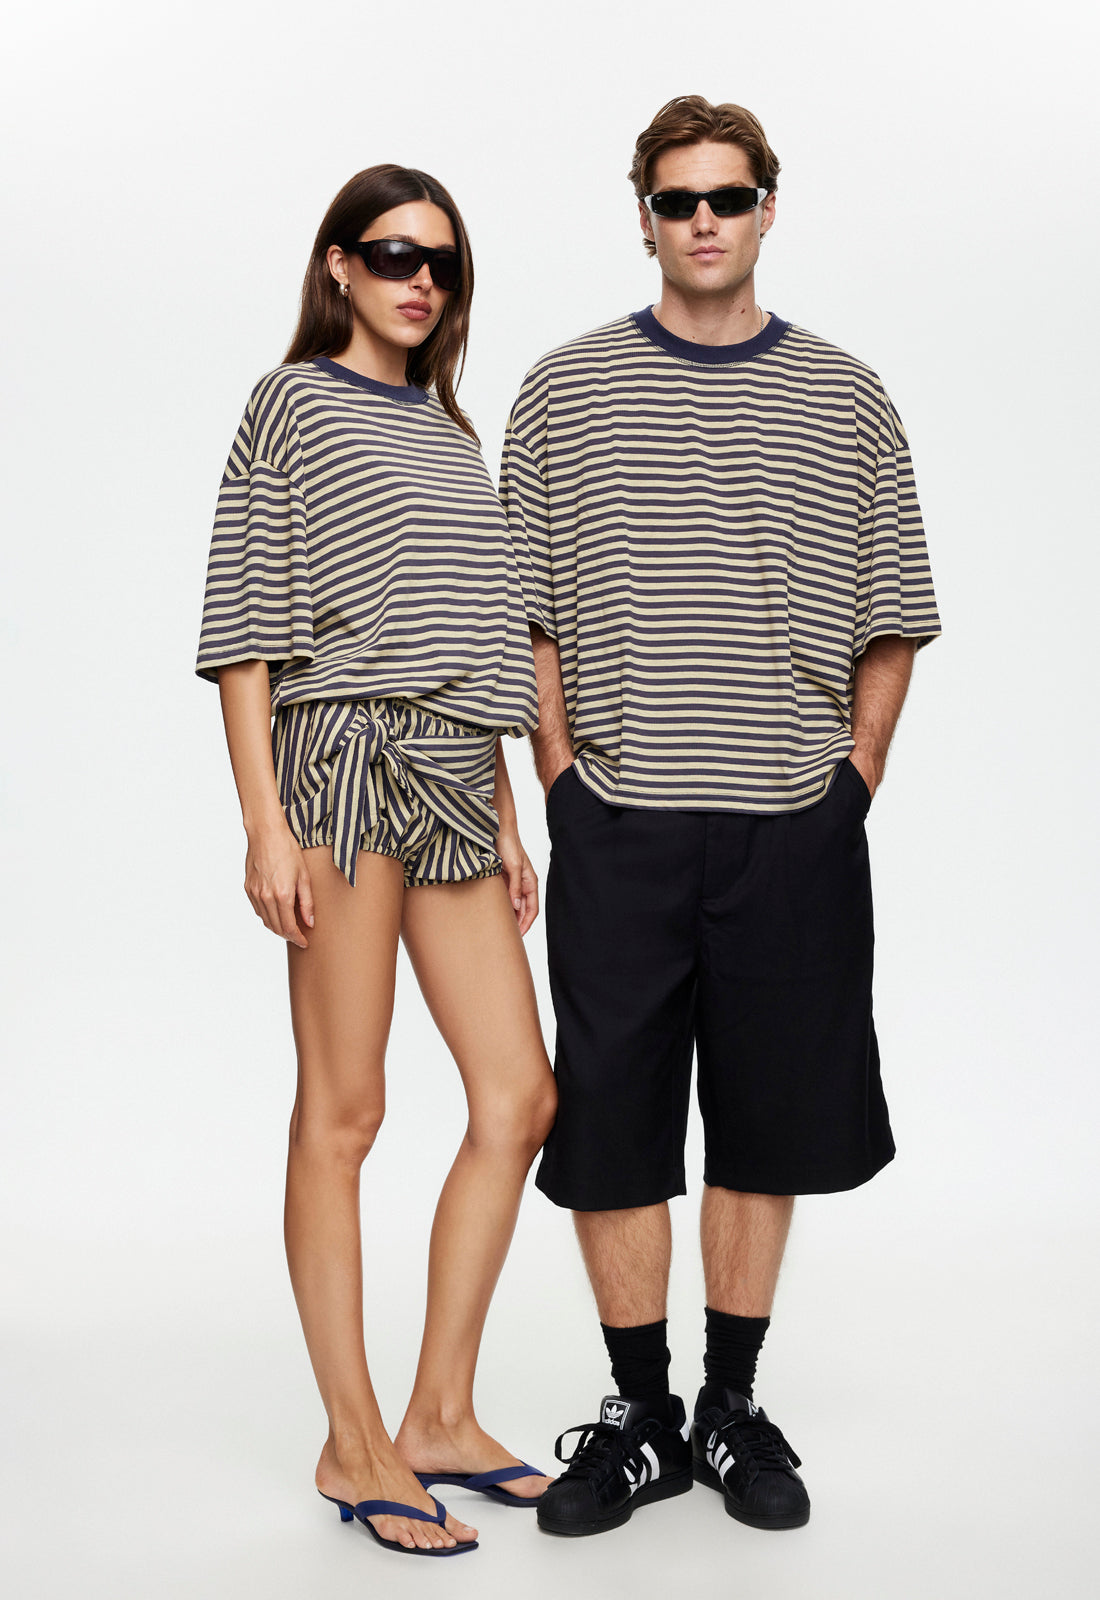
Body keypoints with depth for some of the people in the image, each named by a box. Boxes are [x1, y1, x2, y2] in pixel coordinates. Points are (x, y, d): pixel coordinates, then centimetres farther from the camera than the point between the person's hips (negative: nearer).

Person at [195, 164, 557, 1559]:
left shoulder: (446, 427, 22)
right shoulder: (292, 405, 3)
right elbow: (245, 624, -4)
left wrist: (505, 818, 17)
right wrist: (265, 825, -12)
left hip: (451, 783, 7)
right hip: (344, 760, -7)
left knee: (519, 1096, 3)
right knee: (342, 1110, -3)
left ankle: (440, 1417, 14)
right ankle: (353, 1443, 7)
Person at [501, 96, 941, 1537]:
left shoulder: (846, 401, 8)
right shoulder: (564, 392, 6)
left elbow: (892, 623, 10)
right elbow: (523, 612, 6)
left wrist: (852, 781, 1)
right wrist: (564, 777, -1)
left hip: (795, 829, 1)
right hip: (618, 832, 0)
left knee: (768, 1123, 8)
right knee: (610, 1130, 4)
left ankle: (733, 1408, 24)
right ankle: (641, 1418, 19)